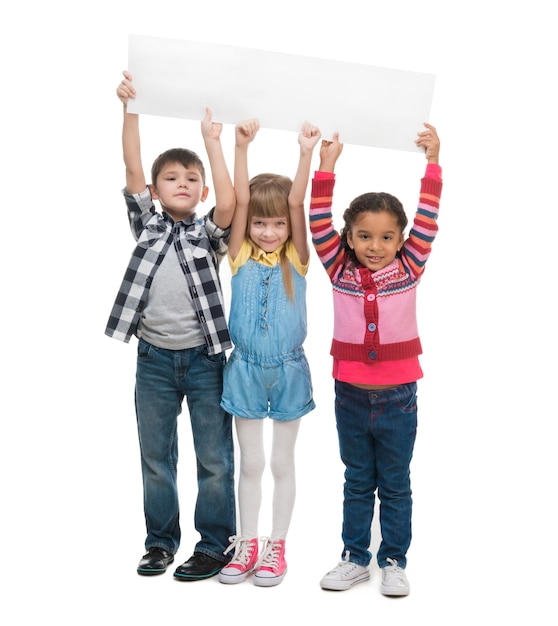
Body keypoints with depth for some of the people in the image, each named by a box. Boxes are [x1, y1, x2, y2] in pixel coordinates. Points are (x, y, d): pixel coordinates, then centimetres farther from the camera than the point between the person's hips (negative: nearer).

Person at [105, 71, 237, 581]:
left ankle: (215, 544, 20)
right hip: (155, 360, 2)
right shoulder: (147, 223, 5)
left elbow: (229, 205, -19)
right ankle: (161, 541, 28)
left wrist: (213, 142, -16)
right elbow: (132, 169, -5)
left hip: (204, 359, -2)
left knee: (215, 458, 6)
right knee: (155, 457, 13)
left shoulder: (210, 233, 1)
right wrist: (131, 108, -12)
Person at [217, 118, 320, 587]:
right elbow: (240, 199, -10)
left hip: (288, 370, 0)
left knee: (282, 463, 10)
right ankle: (247, 544, 25)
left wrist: (307, 153, -22)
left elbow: (297, 203, -13)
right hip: (246, 369, 1)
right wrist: (242, 146, -18)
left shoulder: (296, 259, -1)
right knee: (251, 463, 11)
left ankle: (276, 547, 23)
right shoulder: (241, 257, -1)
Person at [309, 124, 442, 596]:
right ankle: (355, 558, 29)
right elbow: (319, 223, -7)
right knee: (357, 483, 16)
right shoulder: (340, 270, -2)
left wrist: (433, 162, -12)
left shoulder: (409, 268, -3)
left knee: (396, 486, 13)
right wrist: (327, 166, -12)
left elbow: (428, 219, -8)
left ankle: (394, 561, 27)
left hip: (398, 396, -1)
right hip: (351, 394, 1)